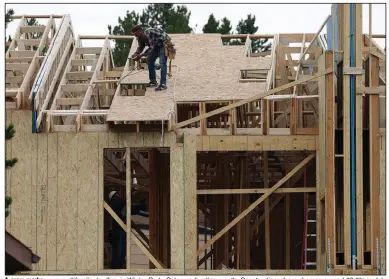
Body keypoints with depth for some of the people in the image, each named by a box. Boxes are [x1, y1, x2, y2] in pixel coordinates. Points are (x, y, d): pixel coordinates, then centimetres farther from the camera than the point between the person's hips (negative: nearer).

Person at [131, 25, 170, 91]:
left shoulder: (148, 33, -32)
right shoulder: (140, 37, -4)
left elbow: (151, 48, -33)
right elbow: (140, 47, 7)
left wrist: (141, 55, -34)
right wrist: (135, 54, -13)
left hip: (164, 43, -10)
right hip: (156, 45, 10)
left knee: (162, 63, -19)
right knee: (150, 60, 9)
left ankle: (163, 84, -22)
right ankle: (153, 81, 19)